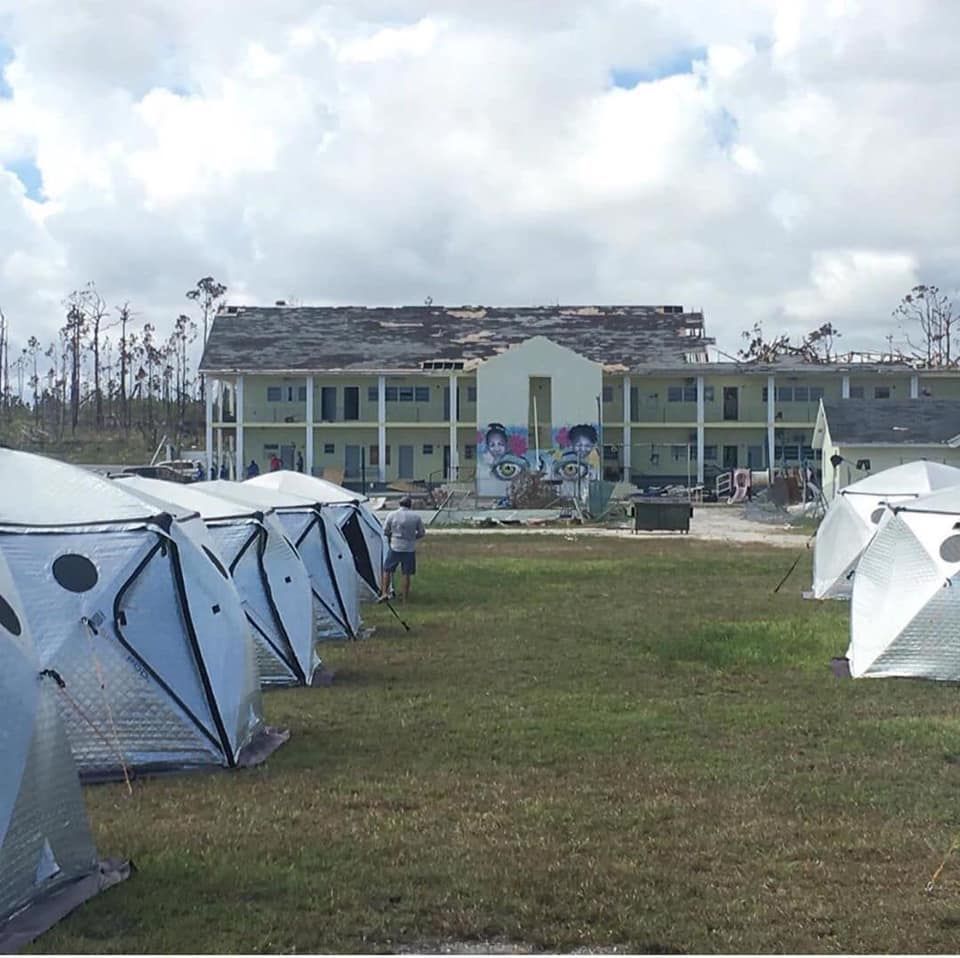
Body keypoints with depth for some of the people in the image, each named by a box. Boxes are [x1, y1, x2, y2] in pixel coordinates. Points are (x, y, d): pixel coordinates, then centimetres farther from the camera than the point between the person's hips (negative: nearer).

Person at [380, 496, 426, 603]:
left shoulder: (392, 515, -5)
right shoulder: (416, 517, -2)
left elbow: (385, 532, 1)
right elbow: (422, 533, 6)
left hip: (395, 547, -1)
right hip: (410, 549, 1)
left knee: (387, 570, 12)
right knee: (406, 573, 7)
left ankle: (384, 593, 1)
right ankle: (405, 597, 11)